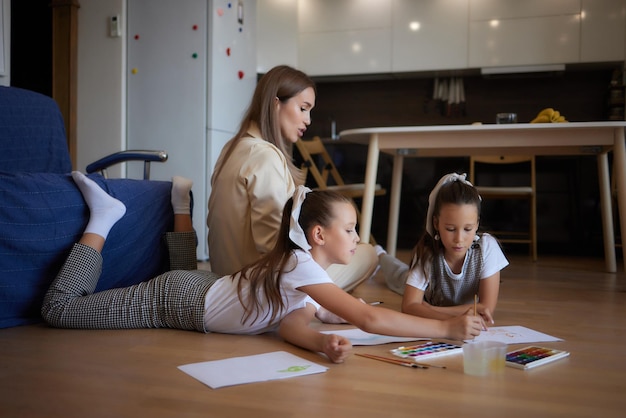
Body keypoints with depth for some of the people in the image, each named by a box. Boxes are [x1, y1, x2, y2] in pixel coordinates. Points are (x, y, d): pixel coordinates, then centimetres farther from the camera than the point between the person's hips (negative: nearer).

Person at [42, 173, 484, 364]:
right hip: (176, 301, -7)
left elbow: (291, 323, -21)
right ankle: (102, 220, 10)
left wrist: (323, 342, -43)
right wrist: (448, 328, -38)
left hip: (198, 287, 8)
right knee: (57, 307, 1)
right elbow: (369, 319, -40)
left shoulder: (307, 269, -4)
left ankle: (182, 203, 29)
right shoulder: (300, 265, -31)